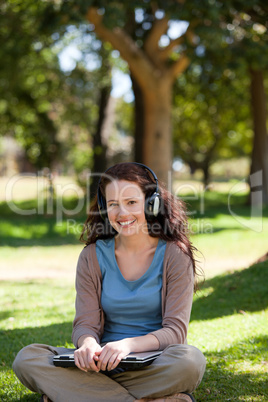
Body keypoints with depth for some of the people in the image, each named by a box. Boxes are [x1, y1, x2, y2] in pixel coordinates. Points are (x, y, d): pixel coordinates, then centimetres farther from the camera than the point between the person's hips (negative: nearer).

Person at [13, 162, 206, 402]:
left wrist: (128, 345, -29)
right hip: (105, 363, 3)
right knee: (27, 359, -23)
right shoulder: (93, 257, 5)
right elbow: (85, 323, 0)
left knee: (191, 359, -37)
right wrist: (88, 344, -26)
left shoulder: (175, 255, -3)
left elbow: (175, 330, -9)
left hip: (155, 365, -2)